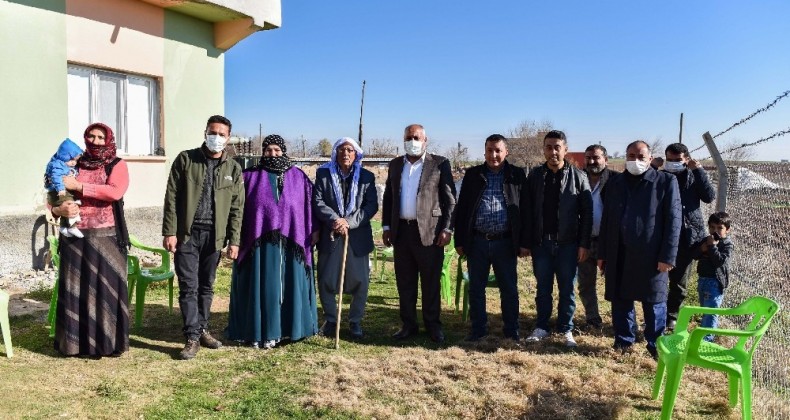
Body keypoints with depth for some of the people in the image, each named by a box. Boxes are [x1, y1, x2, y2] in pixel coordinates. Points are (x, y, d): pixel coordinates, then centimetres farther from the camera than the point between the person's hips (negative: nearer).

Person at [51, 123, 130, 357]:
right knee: (75, 289, 5)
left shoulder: (117, 165, 3)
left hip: (105, 237, -3)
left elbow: (115, 191, -16)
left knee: (107, 288, 0)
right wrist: (58, 209, -12)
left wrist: (79, 186, -14)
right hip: (75, 237, 3)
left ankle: (109, 342, 9)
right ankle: (76, 342, 15)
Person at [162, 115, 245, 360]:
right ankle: (192, 337, 4)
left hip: (214, 235, 2)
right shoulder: (186, 159, 1)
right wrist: (169, 232, -8)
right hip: (187, 233, -2)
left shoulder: (233, 169, 7)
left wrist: (234, 240, 0)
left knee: (206, 286, 13)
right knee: (189, 287, -3)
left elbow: (237, 207, 6)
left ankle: (202, 330, 26)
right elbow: (171, 197, -2)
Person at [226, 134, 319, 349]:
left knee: (290, 285, 7)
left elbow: (310, 205, 11)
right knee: (260, 286, 2)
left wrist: (314, 230, 4)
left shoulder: (299, 177, 8)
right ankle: (260, 331, 10)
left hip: (290, 241, 1)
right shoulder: (251, 176, 5)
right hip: (259, 241, -1)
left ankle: (289, 327, 18)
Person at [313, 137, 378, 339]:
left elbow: (372, 205, -3)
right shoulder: (323, 173, 6)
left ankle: (355, 320, 21)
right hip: (330, 235, 0)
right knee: (326, 281, 6)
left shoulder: (367, 176, 5)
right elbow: (318, 202, -3)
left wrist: (349, 222, -15)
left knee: (360, 281, 4)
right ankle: (330, 319, 24)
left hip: (358, 236, 0)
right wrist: (335, 220, -18)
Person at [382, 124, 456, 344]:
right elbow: (388, 197, 14)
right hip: (401, 231, 4)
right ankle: (408, 325, 20)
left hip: (429, 231, -4)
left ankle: (433, 325, 16)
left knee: (431, 283, 3)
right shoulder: (395, 164, 12)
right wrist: (386, 227, 8)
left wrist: (447, 229, -9)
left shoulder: (439, 164, -1)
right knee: (404, 282, 10)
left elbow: (450, 199, -3)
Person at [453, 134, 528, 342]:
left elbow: (524, 210, 2)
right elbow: (461, 209, 6)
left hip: (505, 242, -1)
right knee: (476, 288, 9)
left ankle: (511, 330, 21)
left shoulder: (517, 175, 2)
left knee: (509, 289, 7)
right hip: (477, 241, 2)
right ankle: (478, 329, 22)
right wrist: (459, 240, 2)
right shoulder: (472, 175, 6)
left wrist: (523, 243, -2)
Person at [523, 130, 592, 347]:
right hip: (541, 242, 1)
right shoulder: (535, 175, 3)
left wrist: (584, 244, -7)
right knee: (543, 288, 10)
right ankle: (541, 327, 22)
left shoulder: (578, 176, -2)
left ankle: (566, 329, 20)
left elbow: (586, 212, -3)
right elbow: (527, 210, 2)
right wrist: (526, 242, -2)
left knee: (567, 289, 8)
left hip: (567, 243, -1)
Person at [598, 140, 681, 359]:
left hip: (651, 256, -3)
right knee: (620, 300, 10)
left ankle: (656, 345, 21)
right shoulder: (615, 182, 11)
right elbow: (606, 220, 13)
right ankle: (624, 340, 25)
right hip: (619, 255, 4)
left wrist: (667, 257, -12)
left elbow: (673, 221, -6)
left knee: (654, 302, 6)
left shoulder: (666, 182, -1)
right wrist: (602, 254, 10)